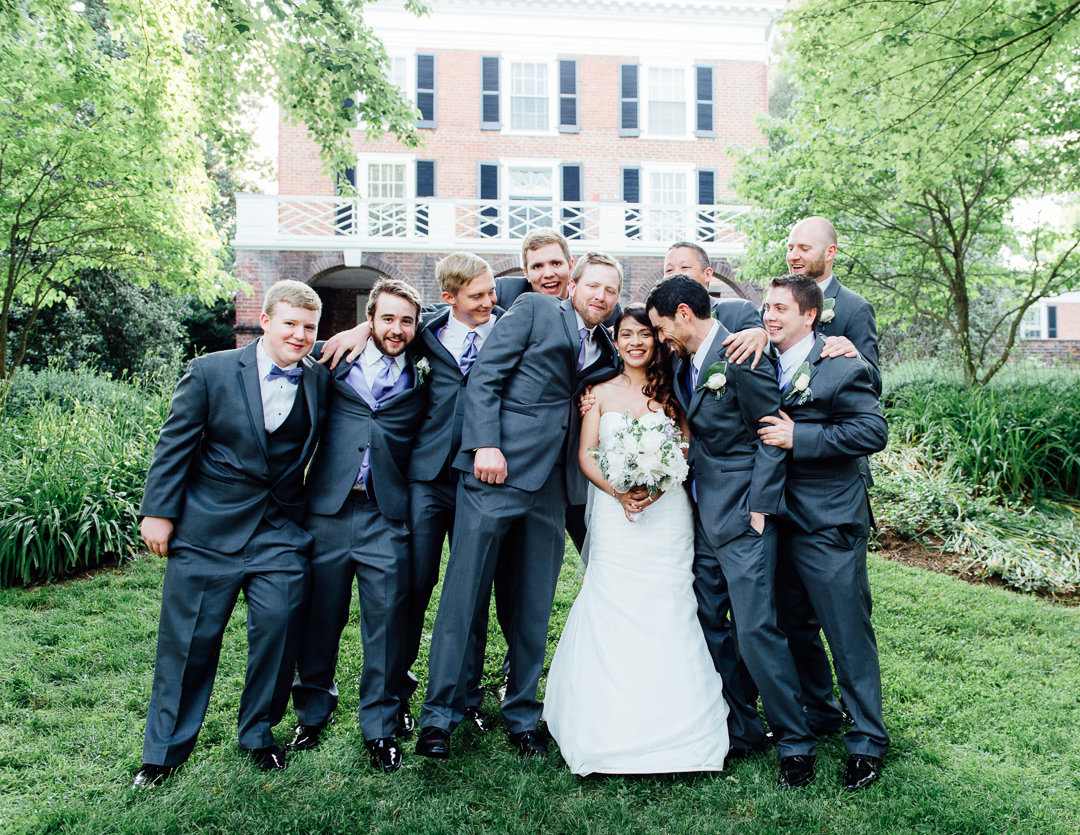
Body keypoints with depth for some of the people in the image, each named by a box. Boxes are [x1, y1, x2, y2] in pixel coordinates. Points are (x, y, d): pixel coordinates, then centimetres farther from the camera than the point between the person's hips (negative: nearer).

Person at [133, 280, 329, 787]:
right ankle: (166, 748, 27)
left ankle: (259, 734, 24)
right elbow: (175, 444, 0)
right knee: (189, 639, 7)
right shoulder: (210, 372, -3)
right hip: (207, 531, -2)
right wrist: (158, 511, -3)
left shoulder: (320, 381, 4)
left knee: (277, 629, -1)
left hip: (280, 534, 2)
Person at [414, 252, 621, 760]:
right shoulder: (534, 310, 6)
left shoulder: (607, 353, 21)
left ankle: (522, 716, 23)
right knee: (464, 592, -2)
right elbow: (485, 377, -3)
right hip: (499, 470, -5)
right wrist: (486, 444, -14)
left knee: (534, 606, 9)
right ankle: (439, 713, 10)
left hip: (551, 488, 5)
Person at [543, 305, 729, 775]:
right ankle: (614, 728, 6)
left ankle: (671, 728, 9)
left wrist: (658, 483, -14)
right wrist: (618, 490, -14)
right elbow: (585, 454, 3)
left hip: (668, 512, 0)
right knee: (612, 609, -4)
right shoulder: (601, 393, 10)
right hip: (615, 515, 0)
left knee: (668, 610, -2)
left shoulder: (671, 391, 10)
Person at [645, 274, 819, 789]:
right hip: (703, 516, 9)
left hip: (742, 517, -8)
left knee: (756, 630, -7)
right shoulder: (683, 364, 13)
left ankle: (795, 742, 11)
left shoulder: (741, 358, -13)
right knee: (710, 628, 11)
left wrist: (759, 509, -15)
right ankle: (742, 731, 25)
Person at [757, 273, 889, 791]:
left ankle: (866, 742, 18)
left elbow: (874, 432, -19)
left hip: (828, 525, -7)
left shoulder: (842, 368, -11)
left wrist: (798, 437, -21)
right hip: (776, 520, 7)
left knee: (848, 632, 3)